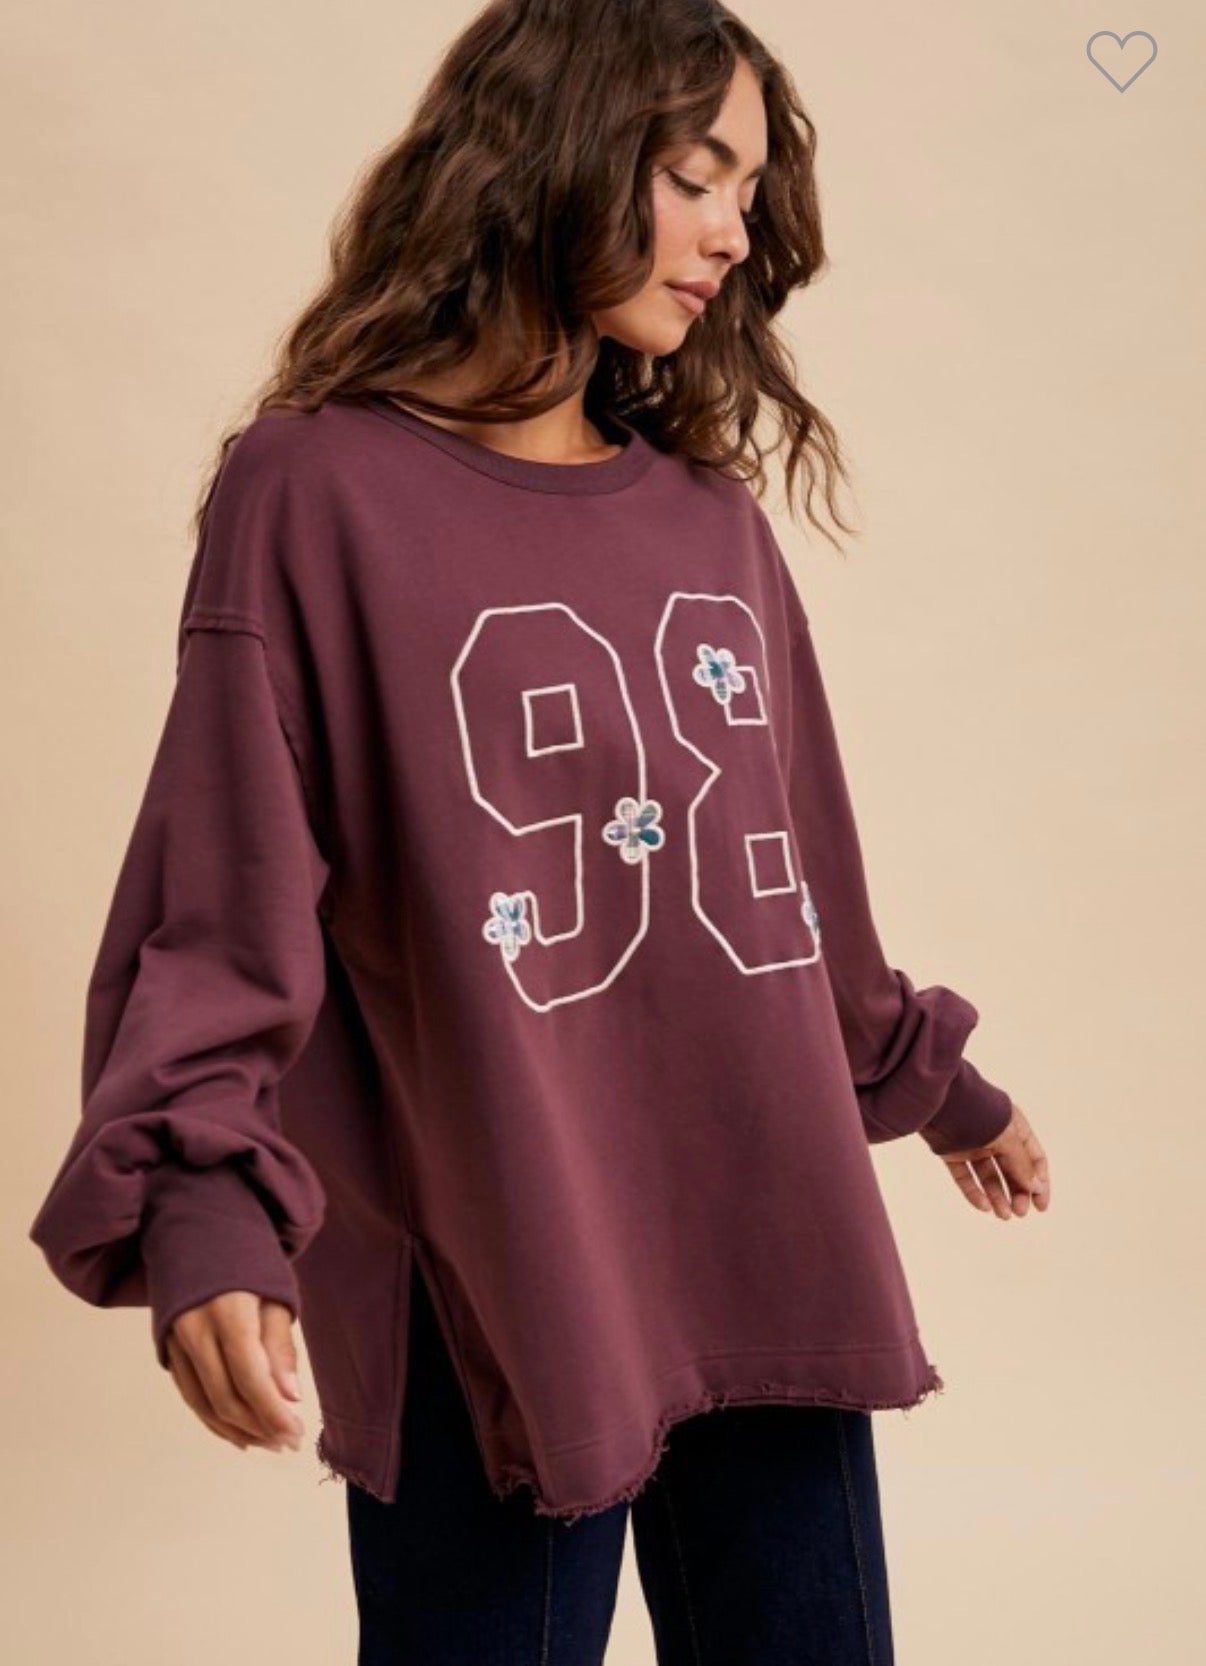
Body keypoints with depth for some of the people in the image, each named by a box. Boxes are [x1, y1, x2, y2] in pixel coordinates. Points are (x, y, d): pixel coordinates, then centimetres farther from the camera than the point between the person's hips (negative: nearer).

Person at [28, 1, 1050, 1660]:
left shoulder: (713, 511, 11)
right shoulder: (318, 490, -6)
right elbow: (223, 908, -10)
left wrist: (927, 1079, 31)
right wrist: (201, 1202, -24)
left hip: (773, 1260, 6)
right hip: (486, 1293, -5)